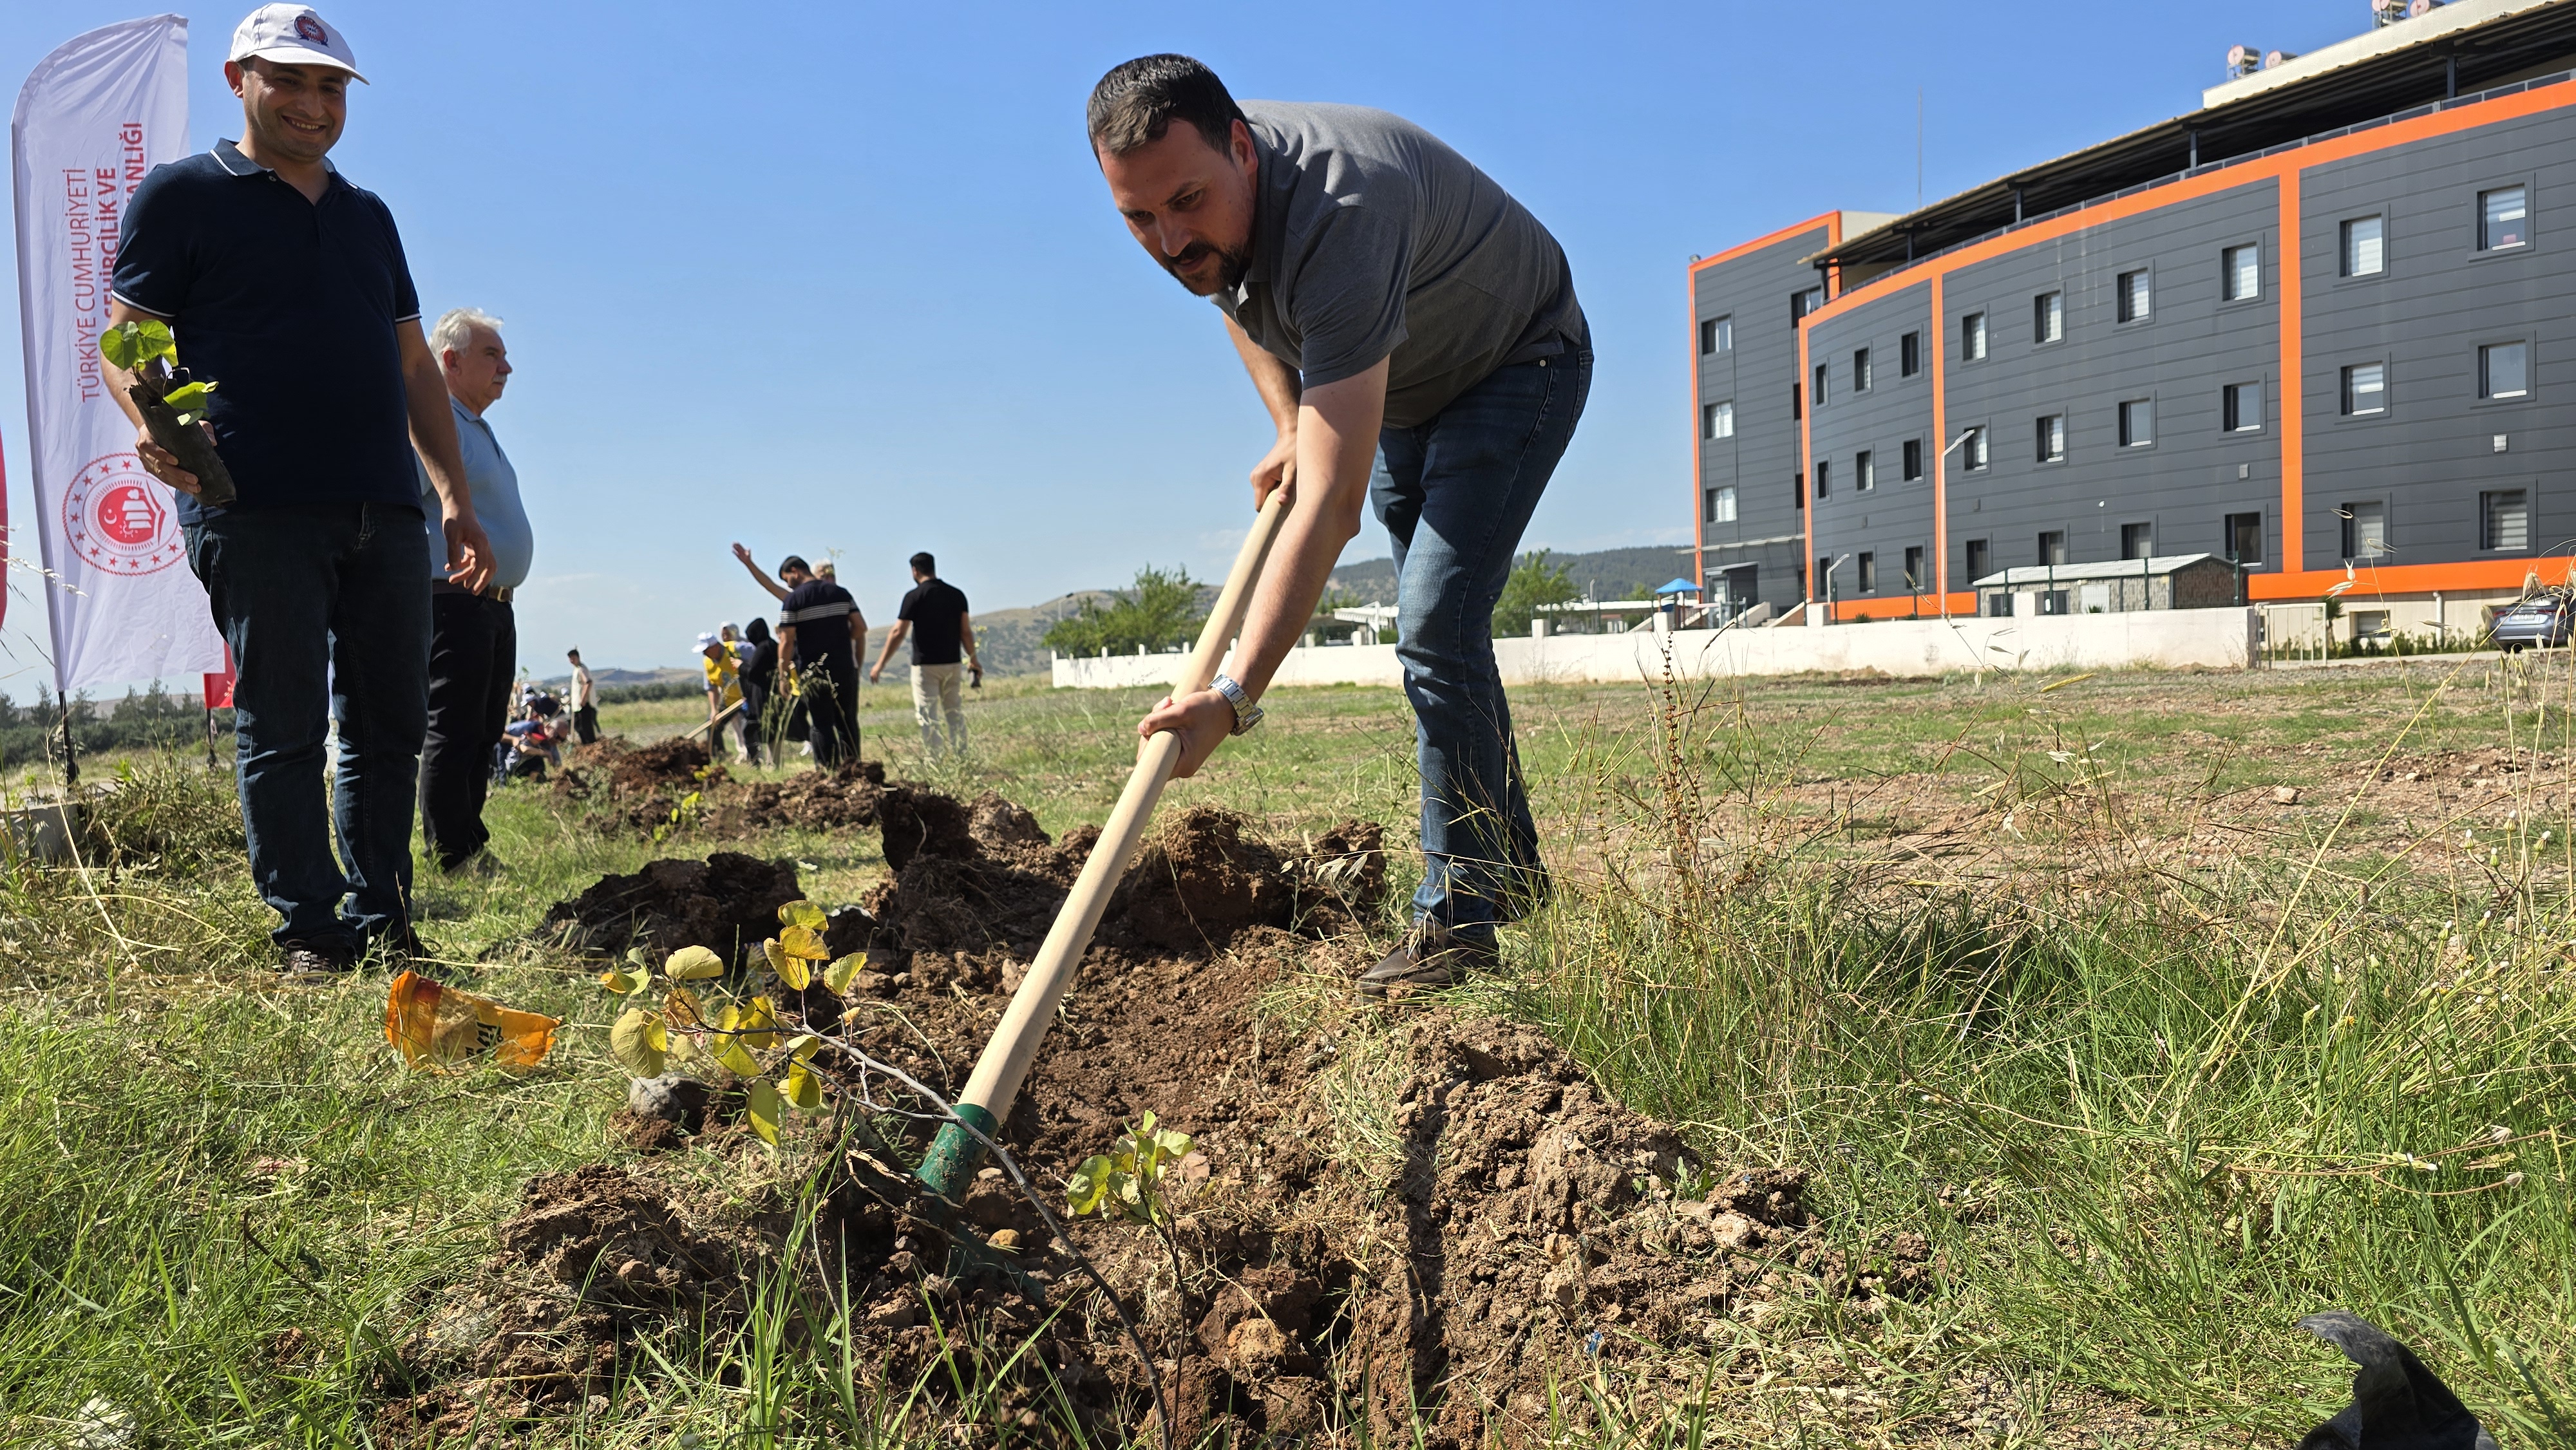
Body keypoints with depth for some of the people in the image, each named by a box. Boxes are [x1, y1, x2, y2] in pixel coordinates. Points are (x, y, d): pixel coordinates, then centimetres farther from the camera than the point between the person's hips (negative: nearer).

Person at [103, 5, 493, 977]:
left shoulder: (368, 216, 23)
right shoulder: (182, 195, 9)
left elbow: (414, 365, 22)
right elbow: (125, 340, 4)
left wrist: (456, 498, 14)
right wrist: (151, 422, -18)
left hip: (384, 513, 5)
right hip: (256, 506, -5)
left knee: (389, 727, 3)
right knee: (282, 729, -4)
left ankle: (380, 926, 10)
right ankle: (310, 934, 1)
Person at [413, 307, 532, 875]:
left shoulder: (480, 432, 22)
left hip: (496, 608, 10)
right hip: (456, 602, -10)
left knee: (482, 736, 11)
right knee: (451, 734, -8)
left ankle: (472, 848, 17)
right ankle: (451, 862, -6)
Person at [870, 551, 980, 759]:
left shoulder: (914, 596, -9)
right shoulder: (957, 594, 4)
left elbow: (898, 633, -11)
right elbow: (966, 631, 3)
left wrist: (880, 665, -6)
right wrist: (973, 660, 14)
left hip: (925, 665, -4)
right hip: (952, 664, 4)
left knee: (928, 717, -2)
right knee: (955, 714, 12)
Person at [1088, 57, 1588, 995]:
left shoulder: (1336, 216, -43)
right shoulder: (1201, 186, -18)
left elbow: (1332, 504, -50)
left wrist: (1235, 697, -56)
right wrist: (1291, 430, -5)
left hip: (1518, 364, -8)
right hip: (1398, 385, 9)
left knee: (1437, 628, -23)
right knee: (1433, 632, 13)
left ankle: (1459, 917, -13)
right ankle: (1513, 868, 28)